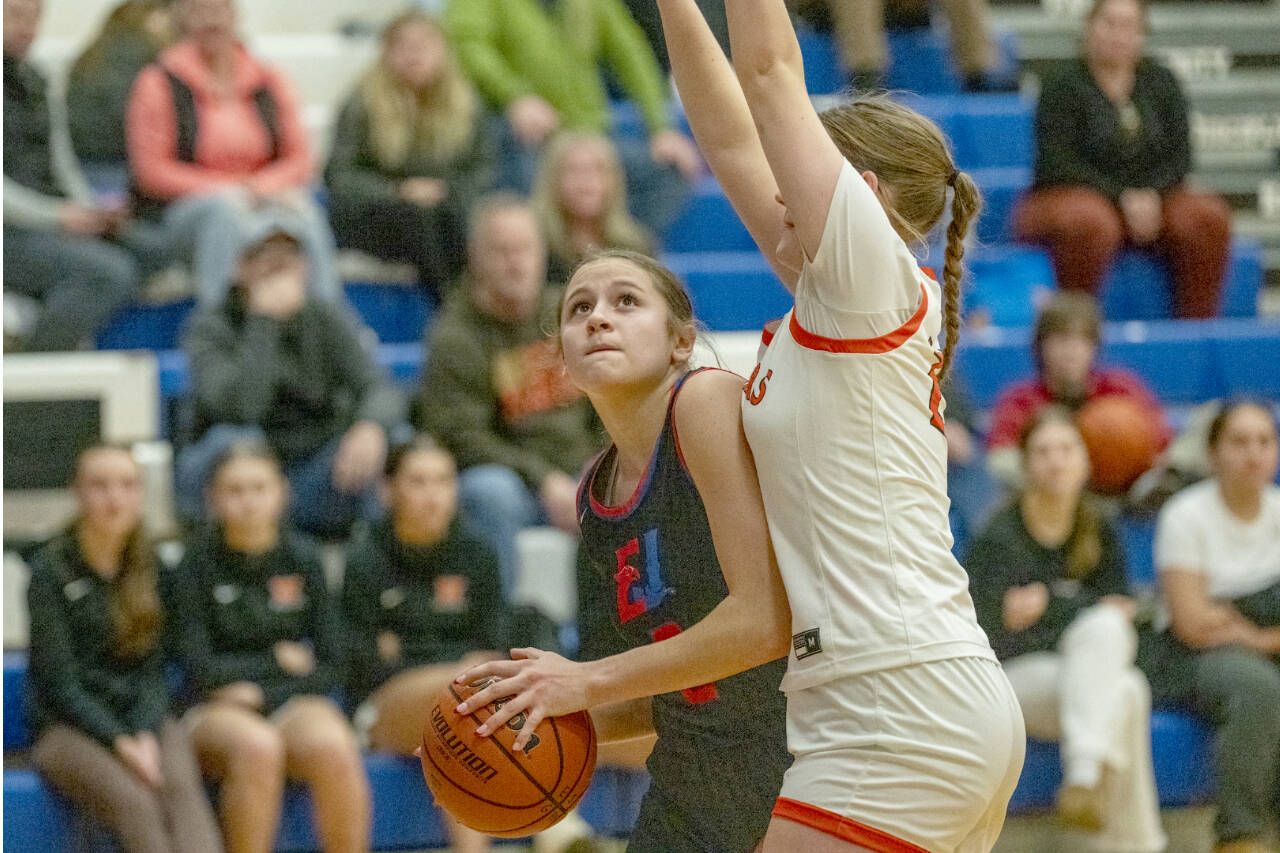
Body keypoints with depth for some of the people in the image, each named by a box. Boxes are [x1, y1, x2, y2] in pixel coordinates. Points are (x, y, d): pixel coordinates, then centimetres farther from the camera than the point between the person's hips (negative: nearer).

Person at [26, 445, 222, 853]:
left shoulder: (151, 568, 11)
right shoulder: (50, 570, -2)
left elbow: (153, 670, 7)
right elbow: (58, 681, -7)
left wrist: (145, 737, -12)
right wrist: (120, 743, -18)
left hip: (144, 717, 3)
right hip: (69, 727, -3)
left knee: (181, 788, -31)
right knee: (134, 802, -33)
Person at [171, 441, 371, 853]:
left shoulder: (301, 558, 6)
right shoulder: (198, 561, -1)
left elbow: (330, 669, 4)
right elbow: (200, 670, -4)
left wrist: (260, 691, -8)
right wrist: (278, 661, 2)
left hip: (294, 701, 2)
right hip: (218, 711, -2)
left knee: (335, 748, -32)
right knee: (257, 748, -37)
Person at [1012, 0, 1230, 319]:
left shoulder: (1160, 81, 9)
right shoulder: (1063, 87, -6)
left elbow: (1179, 153, 5)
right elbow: (1059, 164, -13)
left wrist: (1150, 194, -15)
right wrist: (1122, 198, -21)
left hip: (1147, 200, 5)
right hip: (1073, 197, -5)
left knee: (1209, 217, -23)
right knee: (1090, 224, -40)